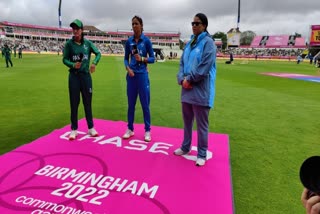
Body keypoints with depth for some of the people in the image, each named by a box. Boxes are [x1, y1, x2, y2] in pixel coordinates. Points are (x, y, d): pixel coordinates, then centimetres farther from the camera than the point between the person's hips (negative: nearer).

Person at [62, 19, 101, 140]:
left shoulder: (87, 43, 1)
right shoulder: (69, 43, -2)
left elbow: (98, 53, 4)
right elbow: (65, 59, 0)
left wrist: (94, 63, -14)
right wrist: (72, 65, -20)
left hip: (86, 75, 1)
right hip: (74, 76, -1)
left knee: (87, 102, 9)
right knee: (74, 103, 5)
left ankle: (91, 128, 20)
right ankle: (74, 129, 17)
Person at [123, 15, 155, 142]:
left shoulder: (146, 40, -1)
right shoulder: (129, 41, 7)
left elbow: (152, 58, 1)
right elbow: (126, 58, 9)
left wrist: (142, 59, -16)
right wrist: (128, 69, -8)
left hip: (142, 74, -3)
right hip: (131, 75, 3)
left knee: (145, 104, 2)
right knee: (131, 103, 9)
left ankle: (147, 131, 13)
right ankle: (130, 129, 22)